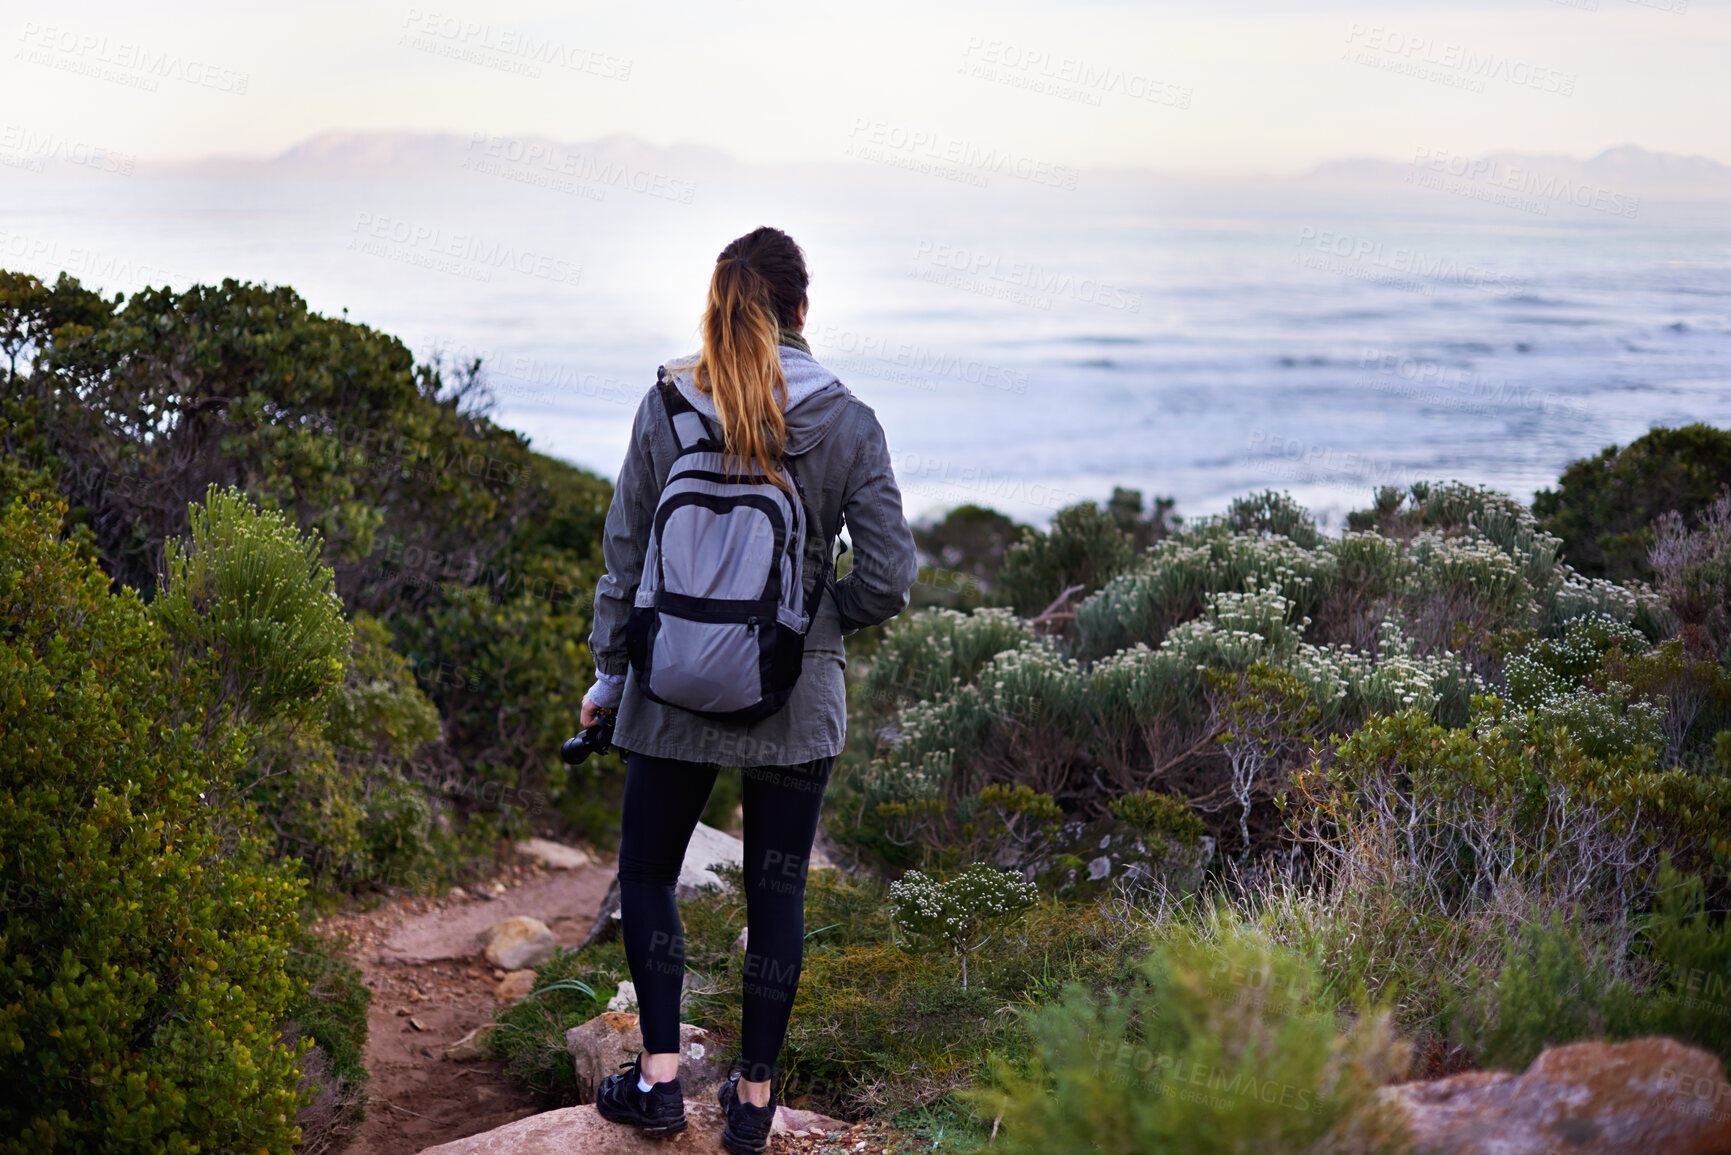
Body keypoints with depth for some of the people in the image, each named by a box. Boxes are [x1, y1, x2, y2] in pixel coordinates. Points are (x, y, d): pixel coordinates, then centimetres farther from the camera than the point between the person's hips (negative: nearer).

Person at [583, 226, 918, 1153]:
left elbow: (626, 552, 0)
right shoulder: (847, 424, -9)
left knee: (647, 871, 17)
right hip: (796, 696, 0)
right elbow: (889, 579, -9)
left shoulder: (666, 406, -6)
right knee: (776, 889, 12)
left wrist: (609, 671, 11)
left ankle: (660, 1076, 14)